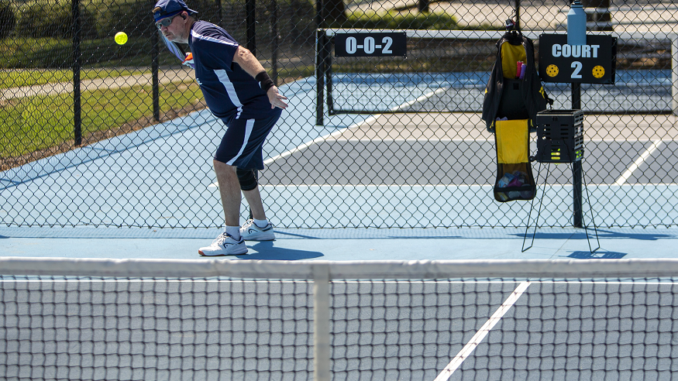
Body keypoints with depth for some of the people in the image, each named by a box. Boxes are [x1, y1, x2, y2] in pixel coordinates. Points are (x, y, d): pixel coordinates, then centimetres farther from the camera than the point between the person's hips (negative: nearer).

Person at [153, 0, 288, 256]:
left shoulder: (201, 37, -18)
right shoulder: (197, 41, 13)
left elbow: (241, 55, -31)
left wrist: (266, 85, -42)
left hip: (254, 108, -11)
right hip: (247, 112, 11)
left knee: (224, 165, -19)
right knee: (241, 168, 26)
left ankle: (233, 238, -19)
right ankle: (260, 226, 43)